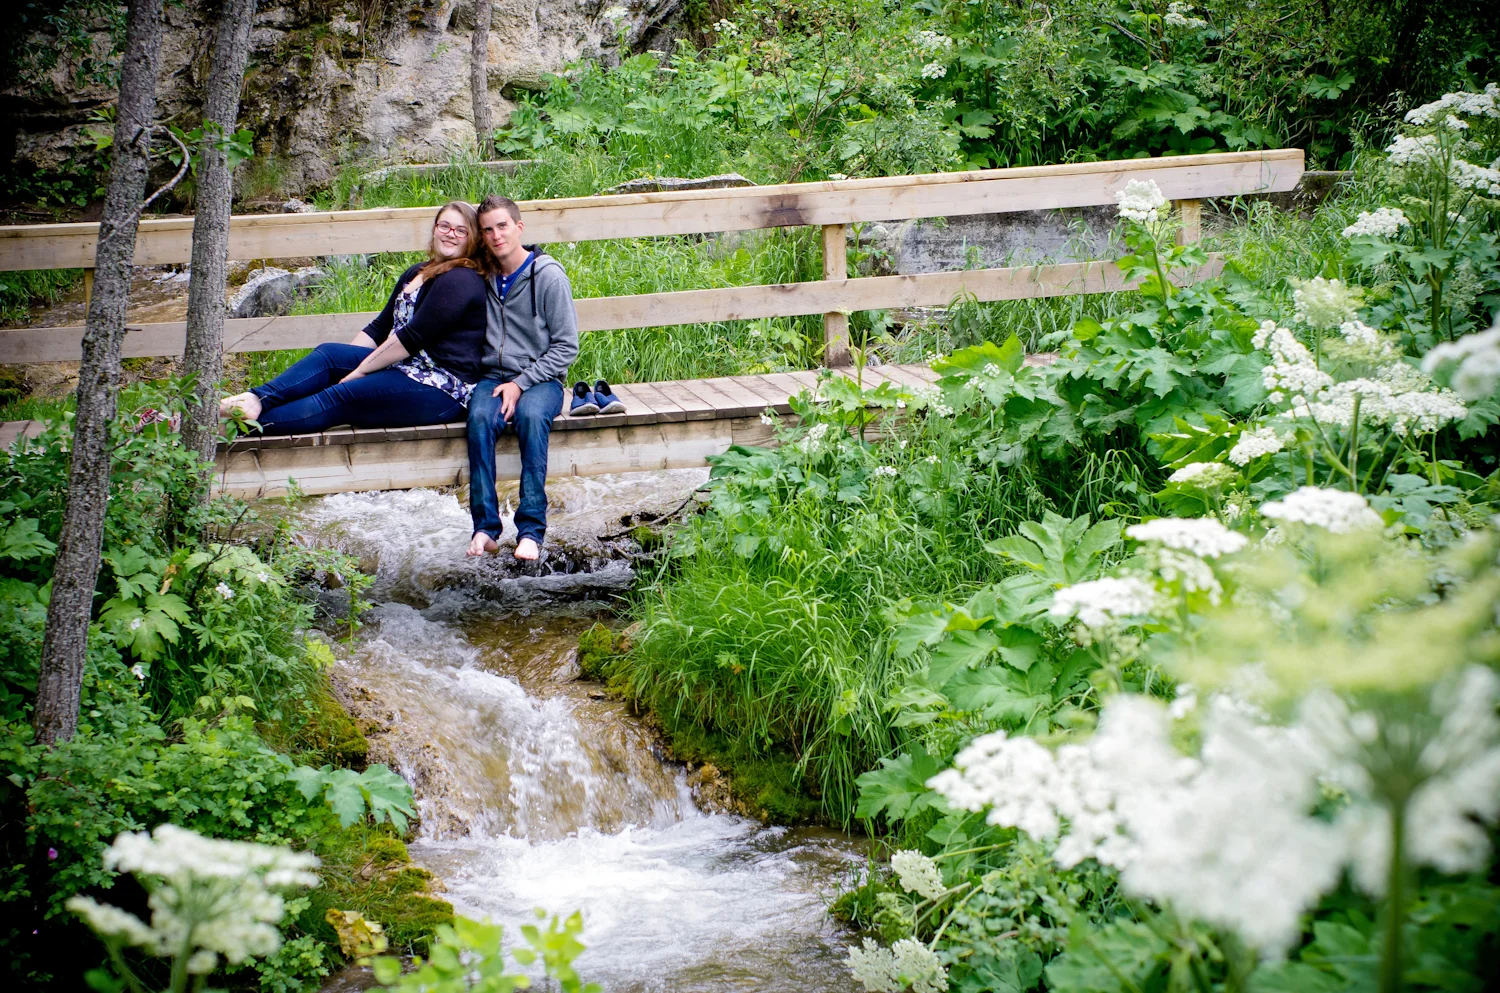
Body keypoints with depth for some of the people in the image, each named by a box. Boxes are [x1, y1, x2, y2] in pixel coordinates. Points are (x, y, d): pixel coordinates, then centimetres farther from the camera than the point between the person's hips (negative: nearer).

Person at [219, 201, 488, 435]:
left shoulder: (461, 281, -12)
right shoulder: (416, 274, 20)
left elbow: (412, 338, -17)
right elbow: (379, 328, 18)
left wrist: (361, 369, -13)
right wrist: (345, 361, 4)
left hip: (441, 389, -9)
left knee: (337, 398, -18)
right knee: (328, 353, -6)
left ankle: (253, 422, -25)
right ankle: (257, 400, -21)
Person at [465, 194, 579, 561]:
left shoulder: (548, 276, -4)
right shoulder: (483, 278, 8)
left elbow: (566, 346, -4)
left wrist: (521, 384, -13)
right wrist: (502, 383, 1)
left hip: (541, 378, -3)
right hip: (493, 376, 3)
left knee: (531, 416, -35)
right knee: (480, 417, -30)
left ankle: (531, 529, -33)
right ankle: (485, 527, -29)